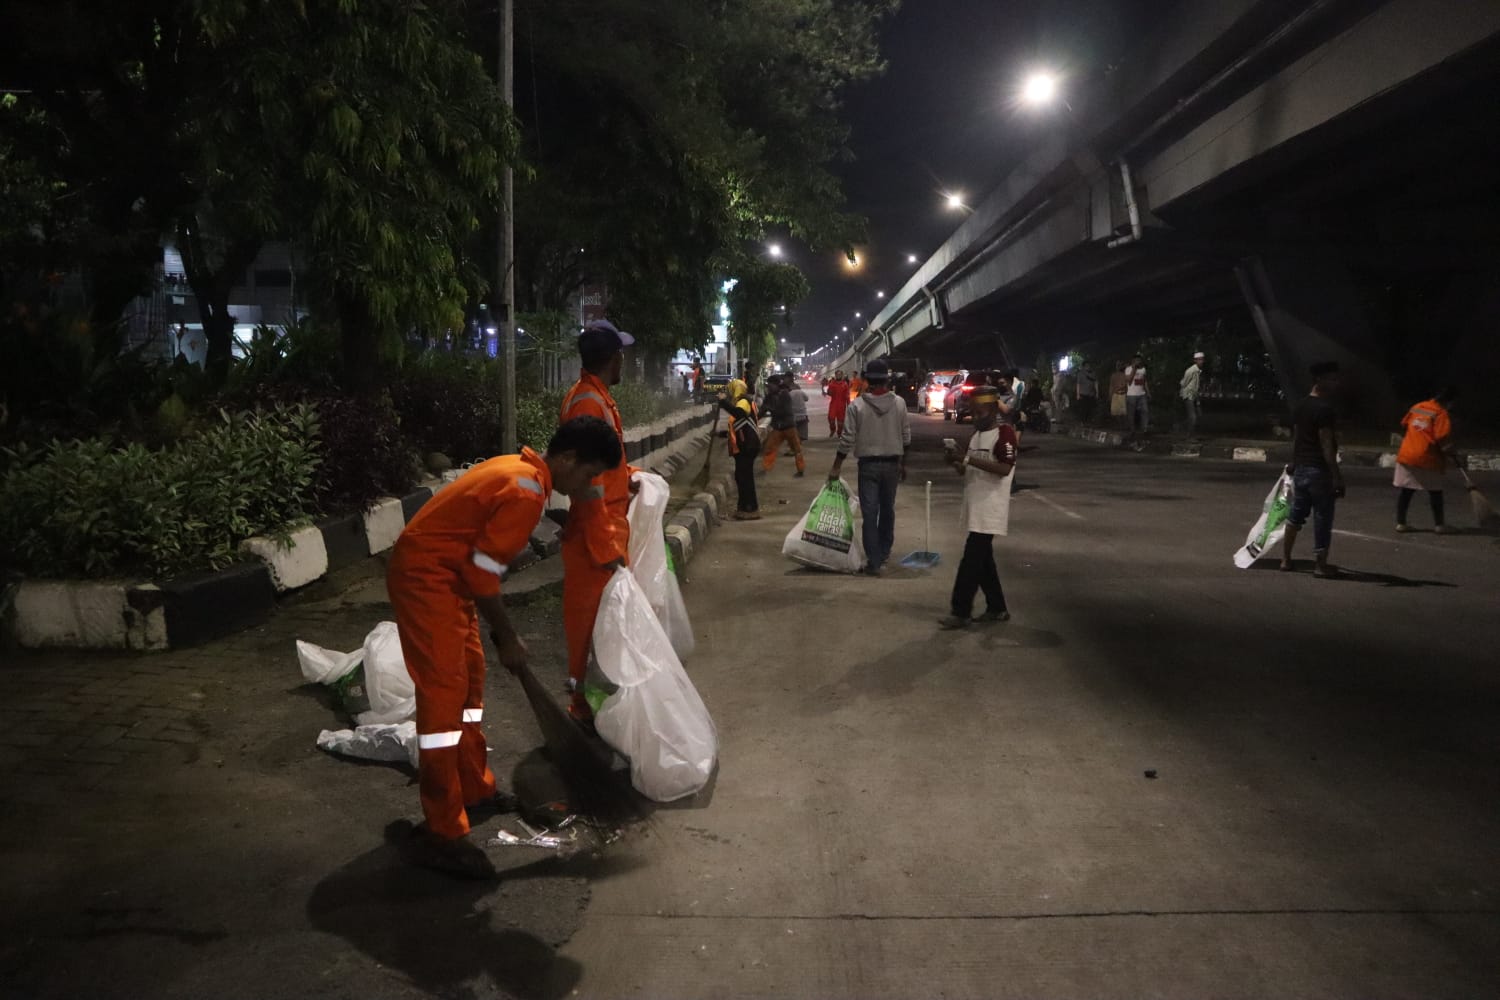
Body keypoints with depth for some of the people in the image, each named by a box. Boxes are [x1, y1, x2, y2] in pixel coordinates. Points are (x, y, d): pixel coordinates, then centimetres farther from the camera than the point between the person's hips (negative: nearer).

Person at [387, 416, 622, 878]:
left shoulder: (518, 470, 10)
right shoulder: (526, 492, -21)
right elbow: (482, 572, -20)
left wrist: (499, 630, 19)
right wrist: (507, 638, -9)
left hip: (442, 572, 11)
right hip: (426, 577, -11)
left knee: (469, 679, 17)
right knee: (443, 694, -10)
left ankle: (473, 788, 30)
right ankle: (441, 833, -5)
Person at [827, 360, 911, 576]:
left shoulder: (857, 405, -10)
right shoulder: (899, 403, -2)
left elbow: (847, 439, -10)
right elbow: (906, 436, 3)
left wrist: (836, 467, -3)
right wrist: (903, 463, 16)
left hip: (868, 464, -3)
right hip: (892, 463, 3)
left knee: (870, 513, 0)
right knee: (887, 509, 18)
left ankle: (874, 562, -4)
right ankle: (884, 552, 31)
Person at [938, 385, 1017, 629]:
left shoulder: (1005, 433, -11)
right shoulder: (976, 434, 15)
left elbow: (1004, 468, -24)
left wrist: (969, 459, -26)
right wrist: (957, 463, -2)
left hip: (990, 510, -9)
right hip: (974, 508, 9)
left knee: (972, 559, -9)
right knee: (982, 559, 13)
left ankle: (961, 612, -4)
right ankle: (997, 608, 24)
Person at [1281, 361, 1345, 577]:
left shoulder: (1301, 407, 10)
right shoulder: (1325, 409, -16)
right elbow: (1326, 445, -20)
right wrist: (1336, 476, -19)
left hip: (1300, 468, 8)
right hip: (1319, 470, -8)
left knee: (1295, 514, 16)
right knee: (1322, 518, 1)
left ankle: (1286, 559, 22)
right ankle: (1320, 565, 6)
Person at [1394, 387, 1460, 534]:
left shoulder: (1417, 407, 8)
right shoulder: (1442, 414, -11)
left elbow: (1405, 423, 21)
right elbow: (1443, 438, -17)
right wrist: (1450, 456, -7)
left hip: (1406, 455, 5)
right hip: (1428, 459, -5)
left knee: (1406, 491, 10)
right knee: (1435, 492, 7)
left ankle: (1400, 522, 10)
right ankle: (1439, 525, 11)